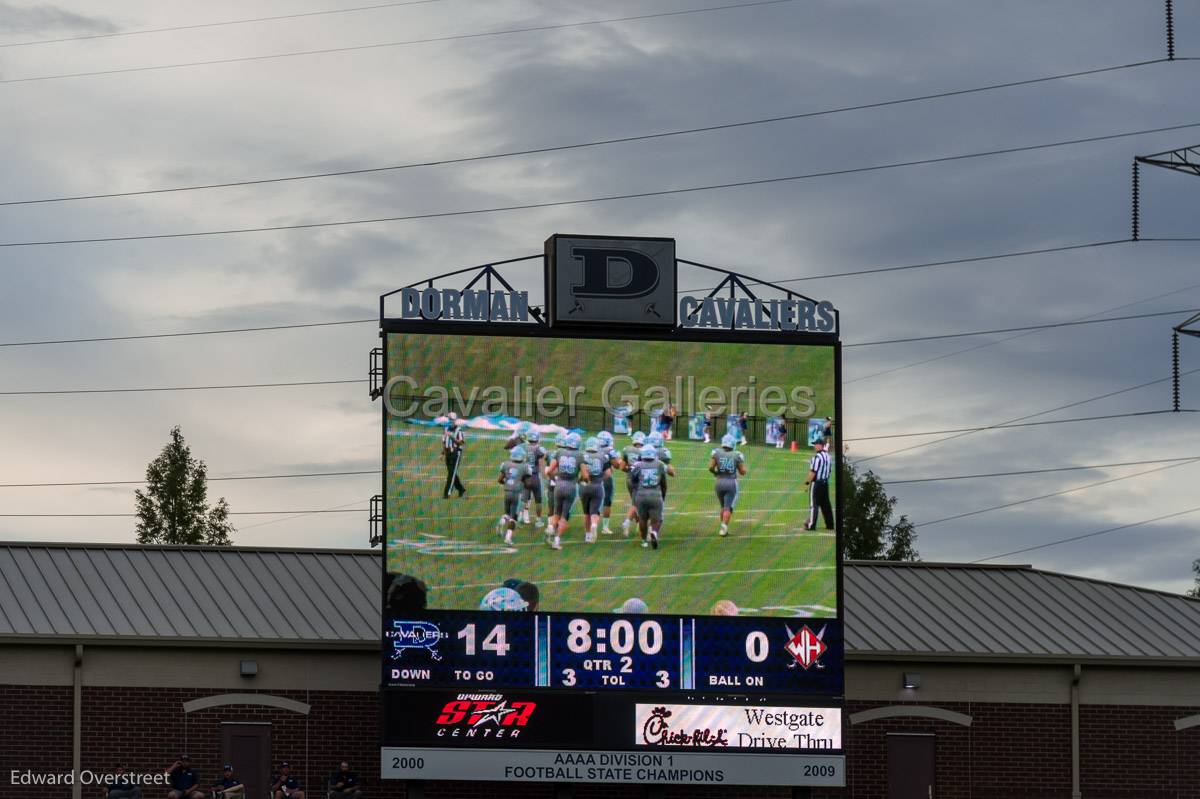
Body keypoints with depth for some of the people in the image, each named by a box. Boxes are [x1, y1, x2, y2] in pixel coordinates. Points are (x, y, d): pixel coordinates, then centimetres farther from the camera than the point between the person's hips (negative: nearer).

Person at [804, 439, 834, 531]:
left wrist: (807, 482, -14)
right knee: (825, 504, 12)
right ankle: (830, 524, 14)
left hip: (816, 482, -8)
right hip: (825, 482, 8)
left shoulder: (817, 457, -18)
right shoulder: (828, 457, 9)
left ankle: (811, 525, -4)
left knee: (814, 504, -4)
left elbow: (813, 472, -20)